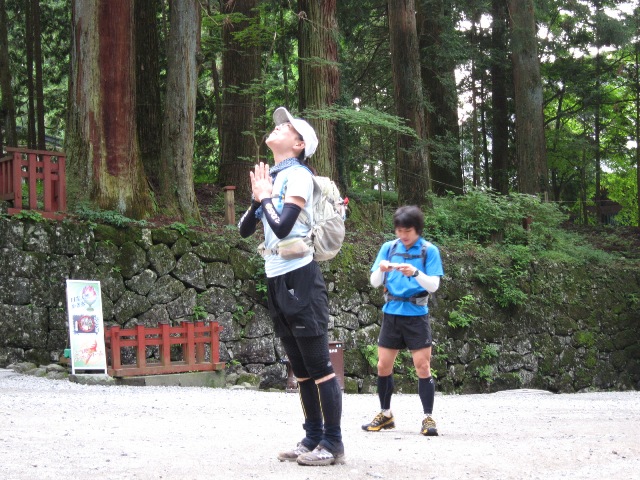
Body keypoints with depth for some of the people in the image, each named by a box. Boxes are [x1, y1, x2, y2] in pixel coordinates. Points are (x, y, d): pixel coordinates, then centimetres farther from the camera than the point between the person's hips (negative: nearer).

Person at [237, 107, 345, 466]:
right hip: (277, 278, 9)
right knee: (301, 368, 12)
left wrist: (265, 196, -6)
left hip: (299, 277, -9)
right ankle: (313, 438, 18)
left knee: (319, 364, -5)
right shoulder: (271, 178, 14)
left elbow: (282, 226, -21)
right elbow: (245, 229, 13)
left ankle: (333, 443, -2)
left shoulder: (298, 175, -9)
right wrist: (257, 197, -1)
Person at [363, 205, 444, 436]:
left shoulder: (429, 250, -2)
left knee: (423, 367, -7)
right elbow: (374, 282, 4)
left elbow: (434, 285, -8)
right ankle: (385, 415, 21)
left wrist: (415, 273, -26)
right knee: (383, 366, 7)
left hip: (416, 315, -3)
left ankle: (428, 418, -2)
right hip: (392, 313, 4)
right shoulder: (388, 248, 6)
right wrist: (381, 270, -18)